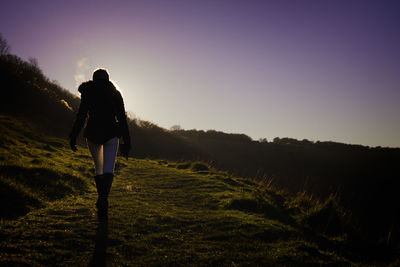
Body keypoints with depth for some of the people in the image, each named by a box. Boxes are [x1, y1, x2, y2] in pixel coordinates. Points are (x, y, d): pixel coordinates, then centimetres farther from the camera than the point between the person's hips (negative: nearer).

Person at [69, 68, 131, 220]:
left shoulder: (88, 92, 6)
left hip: (93, 133, 1)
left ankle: (101, 199, 17)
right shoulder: (115, 94, 8)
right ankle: (103, 198, -29)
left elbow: (81, 115, -3)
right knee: (108, 169, -7)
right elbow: (122, 118, 4)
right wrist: (126, 142, 6)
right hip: (111, 133, -1)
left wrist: (73, 136, 0)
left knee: (98, 168, 16)